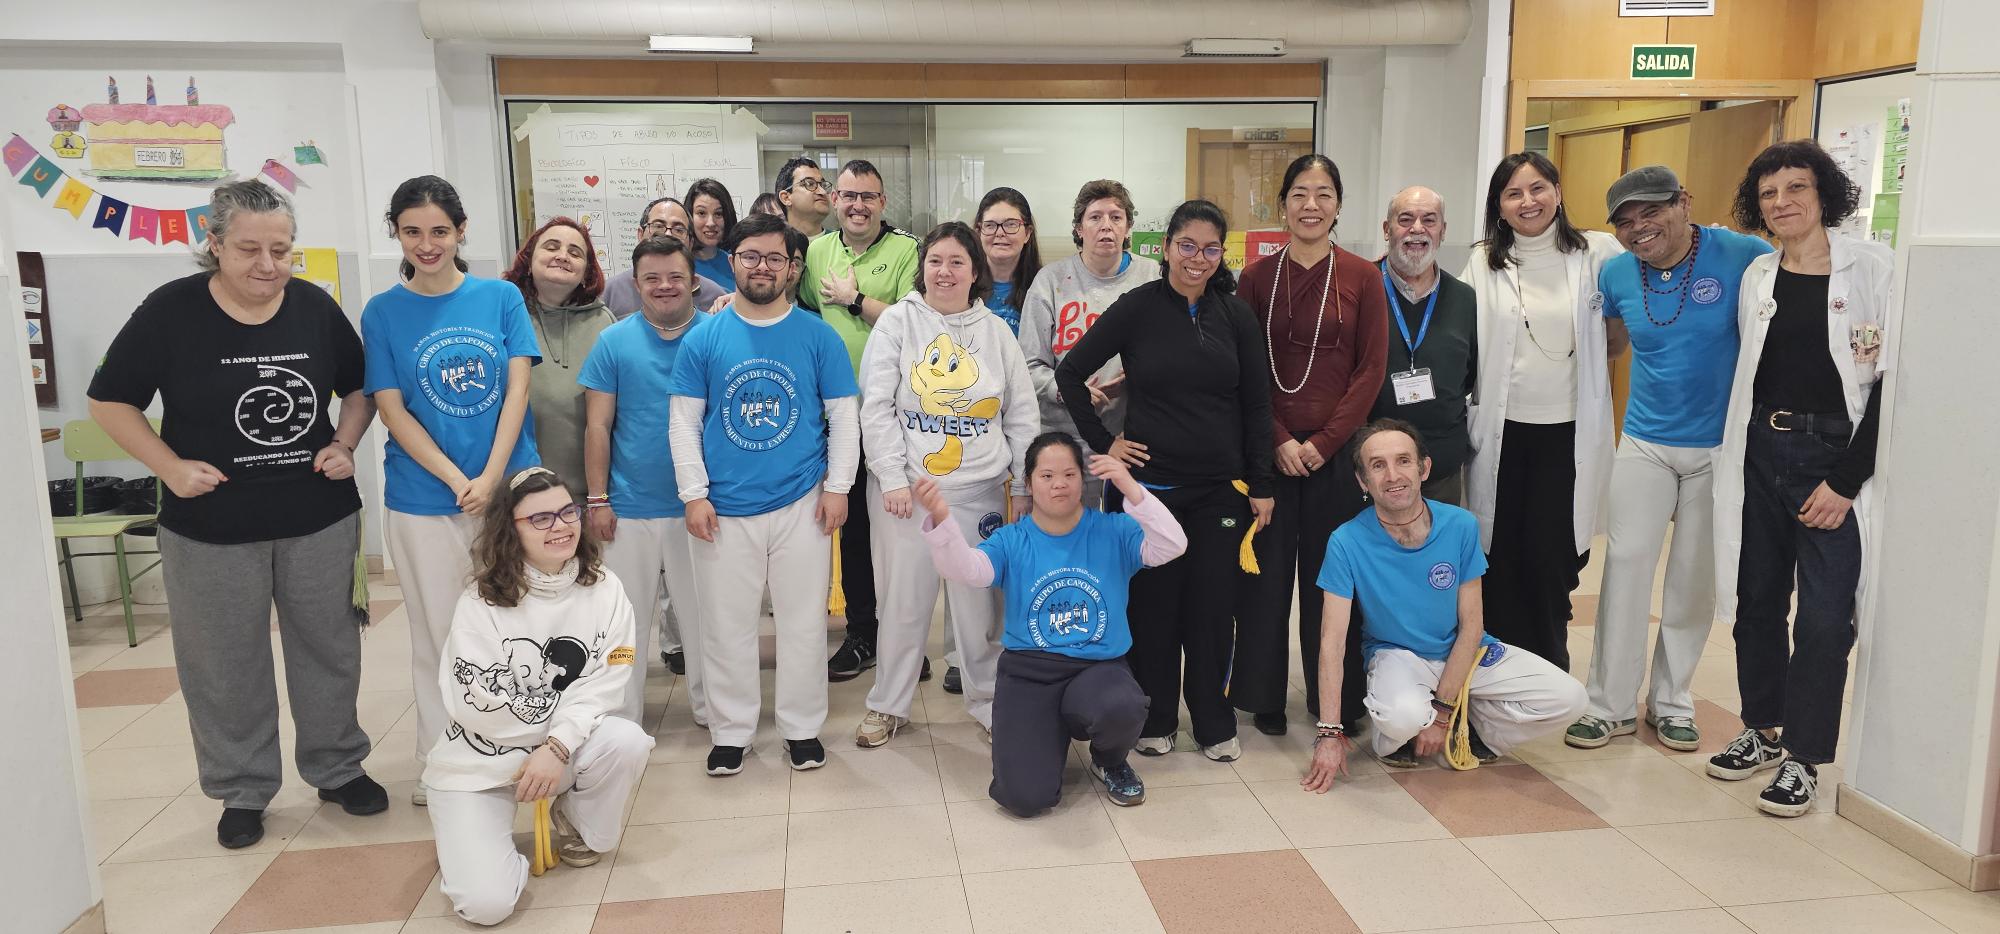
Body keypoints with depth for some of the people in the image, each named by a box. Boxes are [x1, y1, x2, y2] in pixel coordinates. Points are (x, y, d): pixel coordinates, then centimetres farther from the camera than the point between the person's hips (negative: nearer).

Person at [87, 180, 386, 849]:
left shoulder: (316, 307, -1)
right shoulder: (171, 311, -9)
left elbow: (359, 388, 12)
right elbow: (110, 400, -1)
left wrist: (344, 445, -4)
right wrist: (171, 469, -11)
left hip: (318, 519, 2)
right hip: (211, 529, -2)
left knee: (328, 649, 12)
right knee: (226, 666, 9)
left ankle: (337, 768, 30)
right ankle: (242, 791, 26)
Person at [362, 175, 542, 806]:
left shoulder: (501, 298, 3)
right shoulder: (382, 312, 2)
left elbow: (517, 389, -2)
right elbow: (392, 410, -3)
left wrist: (492, 476, -13)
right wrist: (457, 480, -13)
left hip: (509, 487, 1)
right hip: (424, 500, 0)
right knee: (438, 634, 9)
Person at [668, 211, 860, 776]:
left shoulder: (818, 337, 2)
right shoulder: (703, 339, 2)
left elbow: (843, 417, 4)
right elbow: (683, 423, 3)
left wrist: (837, 487, -3)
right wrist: (694, 494, -4)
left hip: (801, 505, 0)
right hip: (725, 510, 1)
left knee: (803, 622, 8)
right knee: (726, 626, 8)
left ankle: (803, 728, 24)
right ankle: (730, 732, 24)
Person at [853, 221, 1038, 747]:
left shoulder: (996, 332, 8)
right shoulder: (898, 321, 1)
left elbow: (1023, 417, 10)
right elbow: (876, 407, -3)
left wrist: (1022, 488, 6)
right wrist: (893, 478, -10)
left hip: (981, 493, 2)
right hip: (906, 490, -1)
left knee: (980, 602, 6)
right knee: (904, 601, 6)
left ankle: (988, 700, 24)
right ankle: (888, 705, 22)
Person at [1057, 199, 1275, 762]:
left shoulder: (1235, 314, 3)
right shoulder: (1137, 308, -5)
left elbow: (1256, 404, 6)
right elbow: (1070, 374, -2)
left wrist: (1260, 484, 3)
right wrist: (1102, 442, -5)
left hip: (1220, 488, 2)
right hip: (1150, 483, -2)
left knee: (1214, 607, 6)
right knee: (1153, 606, 7)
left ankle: (1214, 723, 23)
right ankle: (1154, 719, 23)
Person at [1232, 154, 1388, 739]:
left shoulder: (1363, 277, 0)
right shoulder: (1258, 277, 2)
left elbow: (1370, 370, -2)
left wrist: (1323, 440, -9)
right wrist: (1279, 440, -8)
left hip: (1336, 450, 0)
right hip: (1269, 449, 1)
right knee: (1267, 574, 7)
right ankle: (1263, 696, 22)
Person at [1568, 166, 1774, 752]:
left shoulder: (1744, 257, -13)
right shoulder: (1616, 275, -1)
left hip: (1720, 445, -2)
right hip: (1645, 442, 2)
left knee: (1696, 578, 9)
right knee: (1626, 565, -1)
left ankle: (1672, 701, 24)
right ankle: (1612, 704, 11)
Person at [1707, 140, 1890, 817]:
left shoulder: (1872, 268, -6)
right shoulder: (1756, 277, 8)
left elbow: (1891, 380, -9)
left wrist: (1847, 479, -12)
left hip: (1836, 457, -5)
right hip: (1760, 452, 5)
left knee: (1823, 615, -3)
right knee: (1757, 600, 11)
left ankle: (1803, 758, 10)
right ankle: (1763, 730, 28)